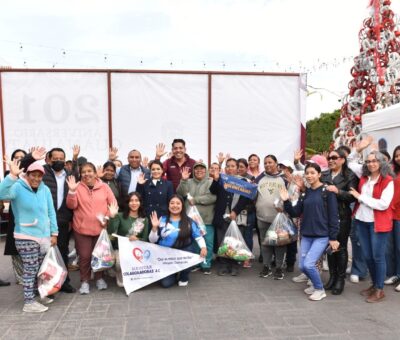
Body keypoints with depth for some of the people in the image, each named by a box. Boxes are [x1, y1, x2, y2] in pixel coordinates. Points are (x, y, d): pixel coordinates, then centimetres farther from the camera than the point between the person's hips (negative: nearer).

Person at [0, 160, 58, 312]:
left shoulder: (45, 190, 5)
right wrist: (12, 175, -42)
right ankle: (28, 302, 9)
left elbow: (51, 212, 8)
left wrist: (54, 233, 6)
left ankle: (37, 294, 31)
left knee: (40, 269, 15)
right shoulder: (18, 187, -10)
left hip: (44, 236, 6)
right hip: (26, 237, -6)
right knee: (31, 269, -2)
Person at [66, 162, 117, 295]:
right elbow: (72, 205, -8)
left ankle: (99, 278, 31)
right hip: (82, 228, -1)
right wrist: (72, 191, -21)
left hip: (101, 228, 1)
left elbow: (113, 204, 3)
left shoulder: (104, 187, 1)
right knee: (84, 256, 1)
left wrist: (107, 217, -8)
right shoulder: (78, 187, -1)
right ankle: (84, 281, 18)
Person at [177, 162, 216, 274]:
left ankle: (206, 264, 14)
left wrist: (195, 200, -14)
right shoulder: (188, 182, 12)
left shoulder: (211, 182, 0)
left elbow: (212, 197, -15)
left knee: (207, 242, 1)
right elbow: (180, 193, -2)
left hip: (206, 219, -3)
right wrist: (183, 180, -16)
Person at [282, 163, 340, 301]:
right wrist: (286, 201, -8)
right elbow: (296, 213, 7)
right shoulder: (305, 192, 9)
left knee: (309, 264, -14)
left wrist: (333, 238, -11)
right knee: (302, 266, 6)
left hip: (322, 236, -6)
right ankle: (316, 284, 33)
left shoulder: (327, 191, -8)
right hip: (306, 235, 6)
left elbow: (333, 216, -10)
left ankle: (320, 290, 10)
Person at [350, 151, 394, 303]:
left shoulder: (388, 181, -10)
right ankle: (374, 284, 29)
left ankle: (379, 289, 15)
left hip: (378, 223, -6)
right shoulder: (364, 178, 5)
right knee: (367, 256, 13)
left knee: (377, 256, 2)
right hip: (362, 221, 6)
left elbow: (383, 204, -19)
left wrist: (361, 197, -15)